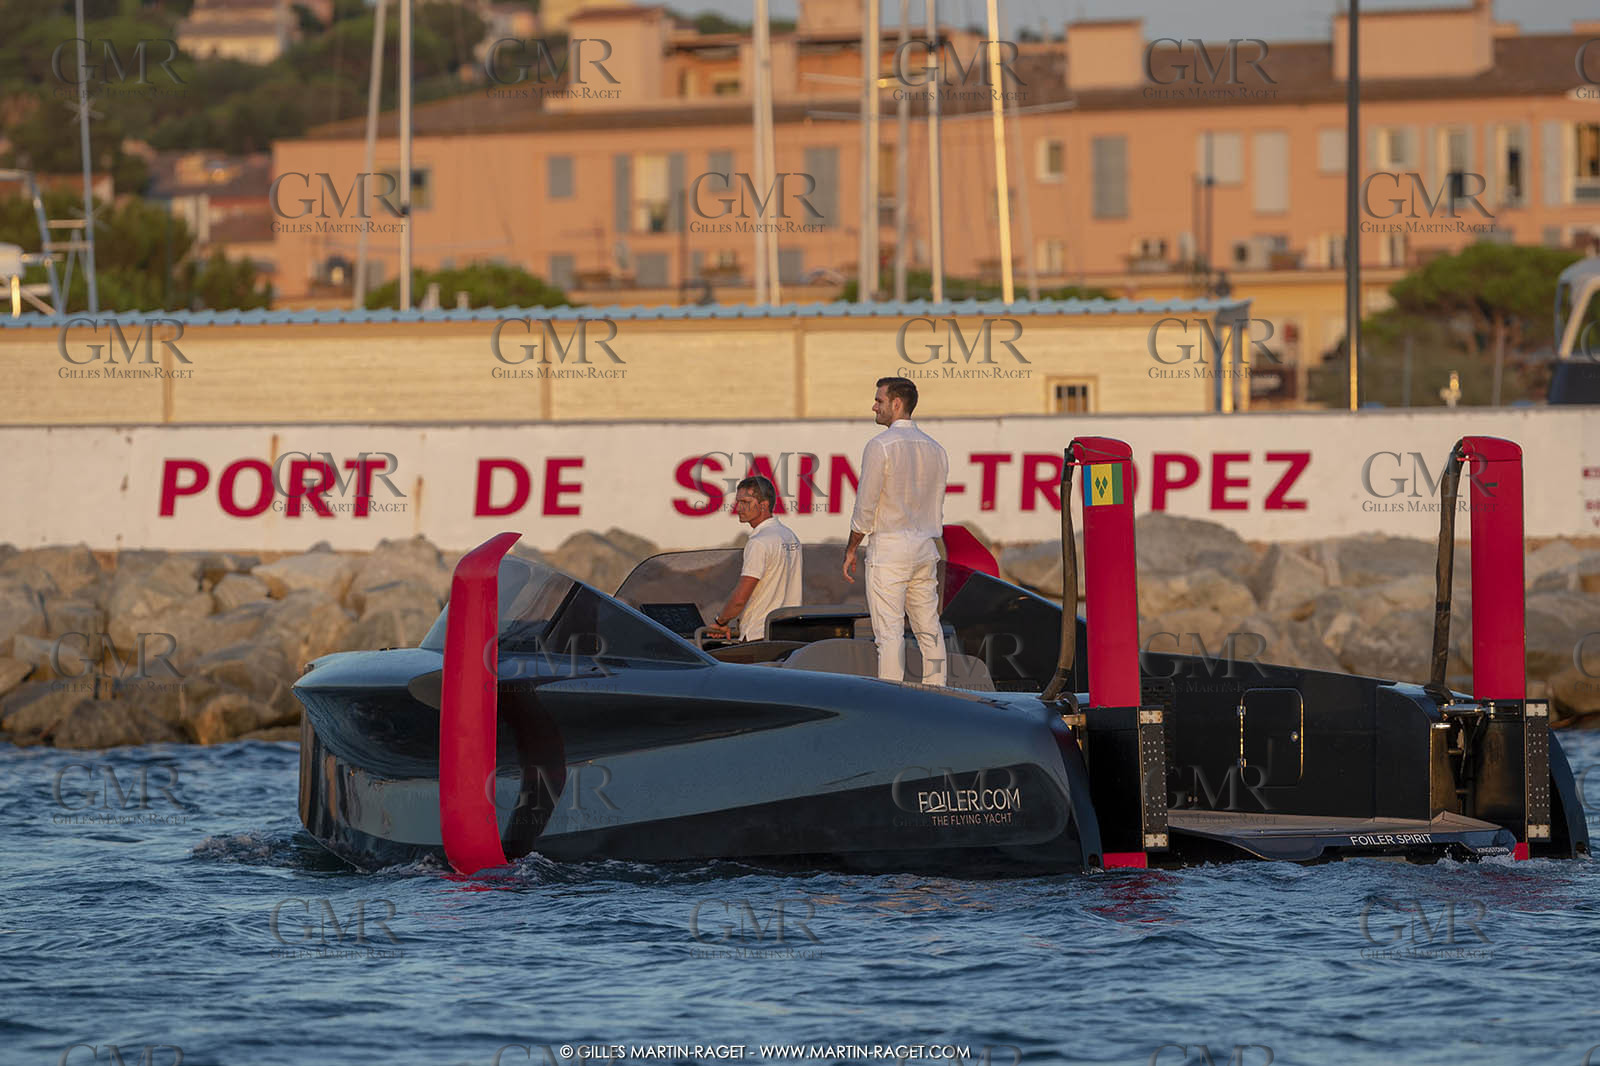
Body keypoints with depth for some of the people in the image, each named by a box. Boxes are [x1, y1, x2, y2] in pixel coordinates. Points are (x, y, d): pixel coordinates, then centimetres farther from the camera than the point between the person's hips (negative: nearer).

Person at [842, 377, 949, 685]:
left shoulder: (880, 446, -9)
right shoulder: (935, 449, 12)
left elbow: (866, 506, -10)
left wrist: (851, 549, -1)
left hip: (889, 548, -7)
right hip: (926, 549, 7)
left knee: (889, 631, -9)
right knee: (929, 630, 8)